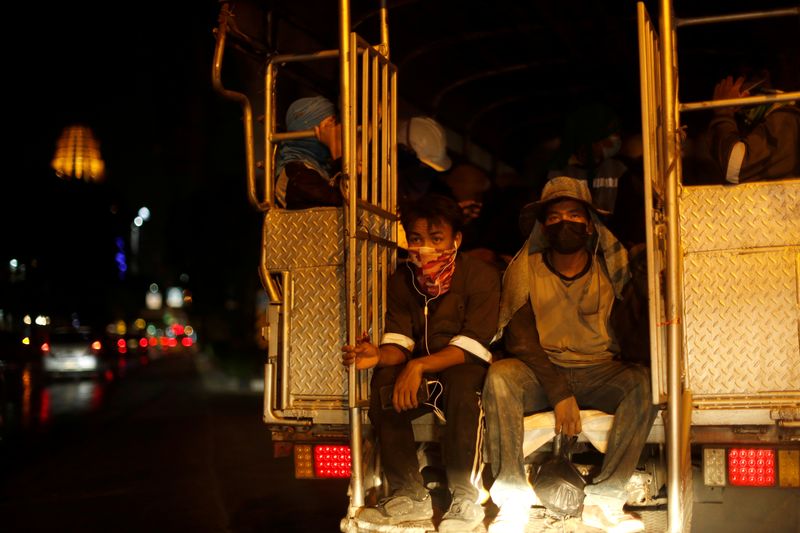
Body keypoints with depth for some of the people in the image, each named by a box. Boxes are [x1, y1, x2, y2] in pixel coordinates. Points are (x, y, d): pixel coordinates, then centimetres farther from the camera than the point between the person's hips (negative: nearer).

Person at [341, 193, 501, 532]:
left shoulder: (480, 276, -13)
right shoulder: (402, 281, 2)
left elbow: (471, 346, -21)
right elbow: (399, 341, -5)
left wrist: (419, 366, -34)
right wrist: (380, 355, -30)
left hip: (465, 368, -4)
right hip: (421, 374, 4)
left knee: (463, 381, -38)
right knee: (382, 386, -26)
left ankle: (465, 498, -25)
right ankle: (409, 495, -14)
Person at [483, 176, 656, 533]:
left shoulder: (612, 270, 3)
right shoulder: (525, 269, 0)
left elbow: (633, 342, -2)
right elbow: (519, 338, -10)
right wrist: (559, 393, -22)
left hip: (600, 371, 2)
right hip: (540, 372, -1)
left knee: (645, 382, -29)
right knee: (500, 376, -33)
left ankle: (604, 499, -25)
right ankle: (513, 502, -26)